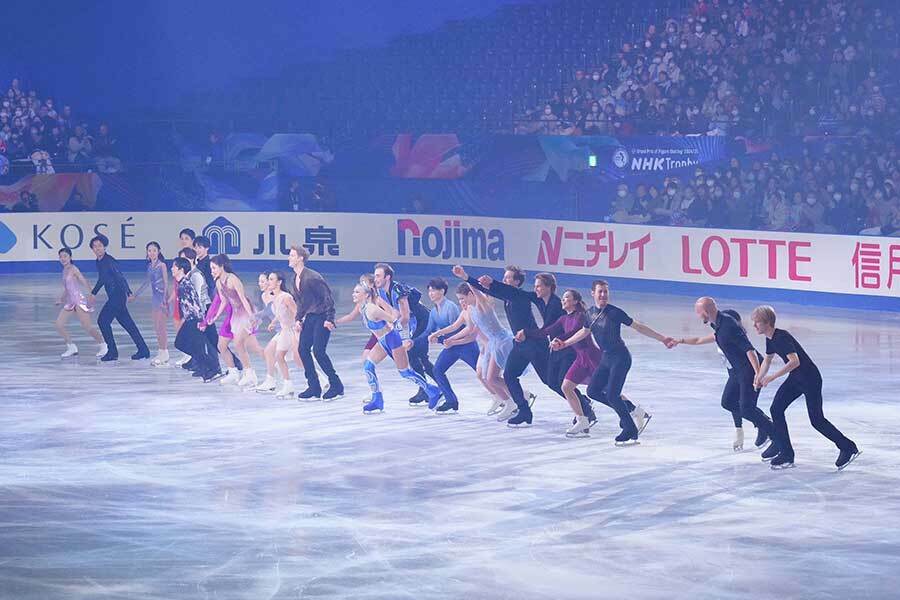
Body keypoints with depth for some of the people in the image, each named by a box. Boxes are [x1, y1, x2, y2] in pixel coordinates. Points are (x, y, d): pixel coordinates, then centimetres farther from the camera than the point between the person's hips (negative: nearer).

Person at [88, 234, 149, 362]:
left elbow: (120, 277, -22)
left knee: (103, 321, -7)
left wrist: (128, 292, -30)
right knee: (128, 324, 10)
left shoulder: (109, 261, -15)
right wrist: (94, 293, 36)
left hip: (118, 296, -9)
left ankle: (112, 351, -1)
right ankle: (143, 350, 13)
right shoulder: (99, 262, 12)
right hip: (113, 297, 9)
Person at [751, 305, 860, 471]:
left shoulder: (782, 337, -25)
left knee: (816, 420, -6)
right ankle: (786, 455, 6)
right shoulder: (770, 339, 4)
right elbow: (768, 359, 23)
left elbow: (795, 361, -36)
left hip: (810, 378, -9)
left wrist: (772, 377, -35)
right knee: (776, 409, 0)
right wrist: (759, 377, 11)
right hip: (795, 378, 9)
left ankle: (848, 448, 12)